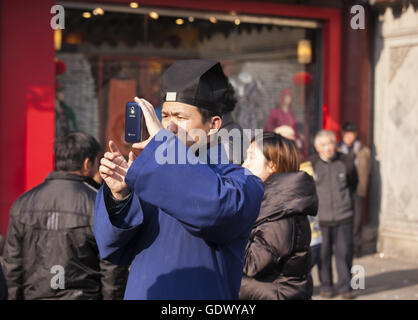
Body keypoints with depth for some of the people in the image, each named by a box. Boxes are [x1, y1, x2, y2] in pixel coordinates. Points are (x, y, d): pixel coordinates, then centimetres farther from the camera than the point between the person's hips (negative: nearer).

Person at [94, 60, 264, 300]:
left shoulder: (243, 184, -10)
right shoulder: (155, 176, 5)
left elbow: (213, 207, -34)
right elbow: (115, 250, 1)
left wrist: (161, 139, -26)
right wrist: (119, 195, -17)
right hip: (139, 293, 5)